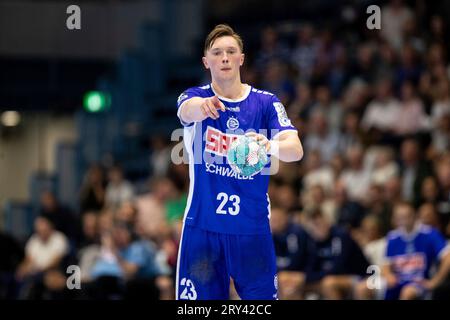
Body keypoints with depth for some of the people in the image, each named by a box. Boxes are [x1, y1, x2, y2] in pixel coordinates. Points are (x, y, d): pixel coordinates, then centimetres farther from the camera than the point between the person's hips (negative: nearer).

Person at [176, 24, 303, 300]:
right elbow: (187, 110, -26)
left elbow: (296, 149, -14)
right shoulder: (196, 97, 0)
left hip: (253, 228, 1)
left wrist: (271, 146, -38)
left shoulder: (267, 103, 1)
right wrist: (203, 106, -51)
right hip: (203, 226, -1)